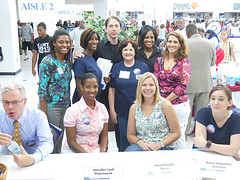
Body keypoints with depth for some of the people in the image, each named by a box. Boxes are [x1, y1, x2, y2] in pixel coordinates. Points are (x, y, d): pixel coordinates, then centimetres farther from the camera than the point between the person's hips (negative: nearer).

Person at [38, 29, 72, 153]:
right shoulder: (47, 62, -14)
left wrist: (69, 105, 12)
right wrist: (44, 115, -17)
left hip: (65, 106, 6)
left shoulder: (68, 61, 6)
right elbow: (42, 90, -16)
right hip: (51, 107, -6)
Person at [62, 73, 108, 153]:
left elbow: (104, 136, 9)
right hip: (74, 152, -4)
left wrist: (103, 151, -9)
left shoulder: (102, 108, 5)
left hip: (96, 150, 4)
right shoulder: (72, 110, -9)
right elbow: (71, 142, -10)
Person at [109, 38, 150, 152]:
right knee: (124, 139, 6)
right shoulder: (116, 68, 5)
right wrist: (112, 110, 3)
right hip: (122, 112, 1)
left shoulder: (143, 67, 2)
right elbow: (111, 90, 7)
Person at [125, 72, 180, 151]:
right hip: (141, 146, 3)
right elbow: (130, 135, 13)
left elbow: (176, 133, -1)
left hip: (163, 147, -2)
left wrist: (158, 145, -13)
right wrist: (139, 142, -9)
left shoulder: (165, 105, -3)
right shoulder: (134, 108, 7)